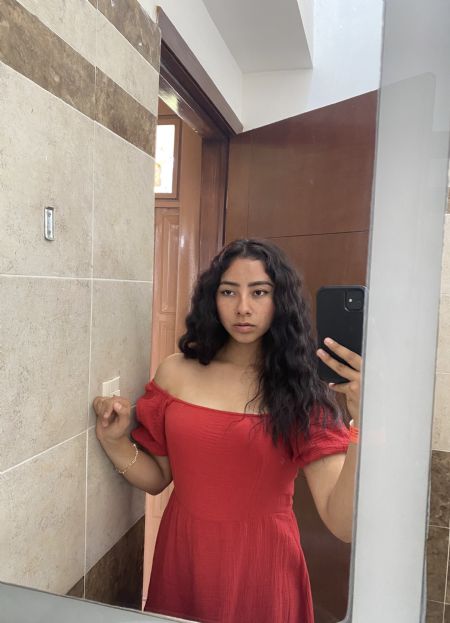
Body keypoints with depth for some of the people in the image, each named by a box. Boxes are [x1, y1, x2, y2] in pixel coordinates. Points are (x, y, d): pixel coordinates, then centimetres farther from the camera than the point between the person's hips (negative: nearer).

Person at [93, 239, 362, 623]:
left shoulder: (299, 390, -11)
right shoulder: (177, 372, -5)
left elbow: (344, 524, -19)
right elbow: (157, 478, 5)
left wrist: (365, 423, -33)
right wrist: (114, 441, -13)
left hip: (262, 564, -2)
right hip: (182, 556, 3)